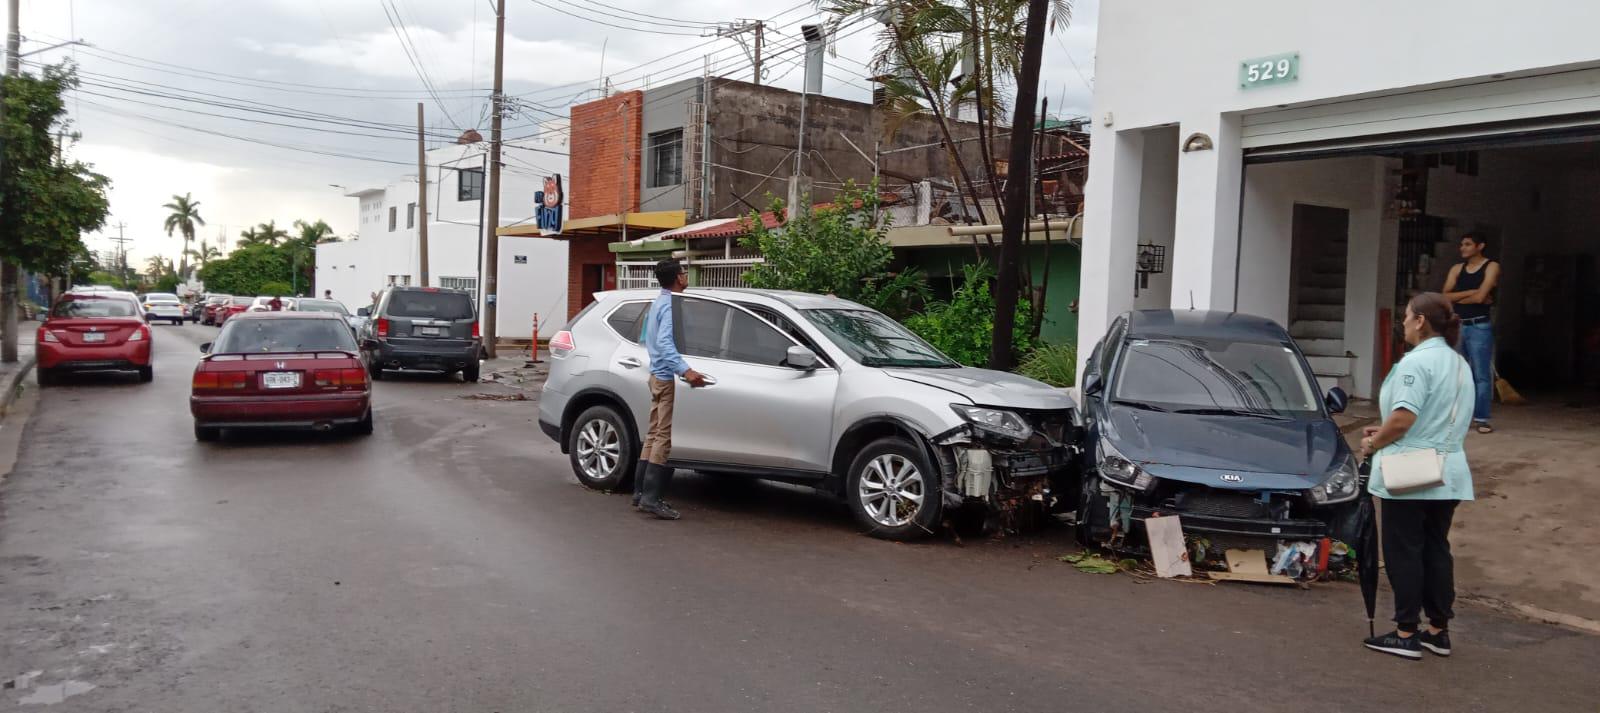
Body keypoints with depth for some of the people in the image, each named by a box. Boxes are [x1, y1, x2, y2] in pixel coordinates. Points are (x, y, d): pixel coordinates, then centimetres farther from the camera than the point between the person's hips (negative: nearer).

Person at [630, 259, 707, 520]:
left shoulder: (657, 303, 15)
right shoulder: (672, 305, -16)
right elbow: (665, 342, -29)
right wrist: (685, 370, -41)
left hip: (657, 376, 10)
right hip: (668, 379, -10)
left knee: (654, 434, 13)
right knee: (665, 438, -9)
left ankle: (641, 492, 17)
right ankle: (651, 498, -10)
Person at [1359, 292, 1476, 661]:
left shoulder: (1417, 361, -16)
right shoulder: (1460, 365, 14)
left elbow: (1403, 419, -23)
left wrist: (1374, 443, -5)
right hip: (1448, 474, 8)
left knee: (1404, 552, -1)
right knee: (1436, 550, 14)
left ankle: (1406, 634, 4)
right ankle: (1439, 631, 20)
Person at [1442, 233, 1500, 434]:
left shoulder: (1491, 267, 0)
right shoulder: (1457, 269, 13)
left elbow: (1480, 297, -12)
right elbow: (1445, 296, 0)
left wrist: (1458, 298, 1)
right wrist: (1471, 292, -9)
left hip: (1479, 327, -5)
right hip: (1457, 326, 5)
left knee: (1481, 375, -3)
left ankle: (1481, 419, -1)